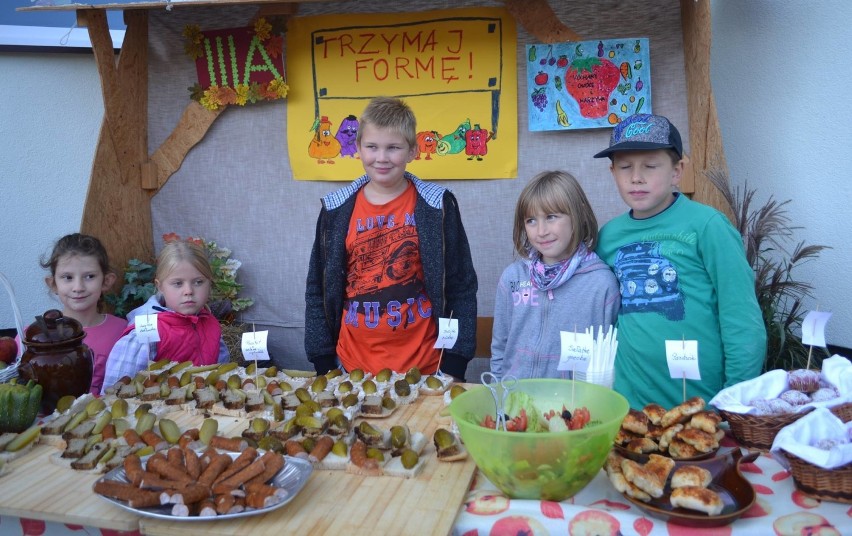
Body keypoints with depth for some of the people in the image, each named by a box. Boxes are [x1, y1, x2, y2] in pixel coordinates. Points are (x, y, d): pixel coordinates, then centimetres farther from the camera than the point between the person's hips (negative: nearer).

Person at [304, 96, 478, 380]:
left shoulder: (437, 206, -5)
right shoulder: (336, 210, 1)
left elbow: (461, 287, -2)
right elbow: (318, 290, 5)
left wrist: (455, 366, -5)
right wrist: (322, 363, 2)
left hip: (424, 365, -1)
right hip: (352, 366, 2)